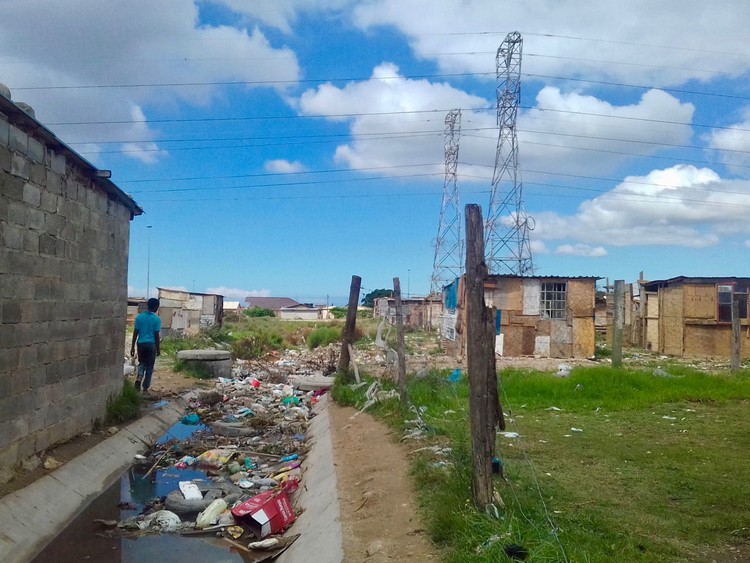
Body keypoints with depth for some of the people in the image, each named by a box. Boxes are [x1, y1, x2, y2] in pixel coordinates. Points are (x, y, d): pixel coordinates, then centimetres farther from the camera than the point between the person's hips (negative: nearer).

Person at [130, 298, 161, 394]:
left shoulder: (139, 317, 1)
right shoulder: (157, 319, -8)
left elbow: (135, 333, 2)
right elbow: (156, 335, -7)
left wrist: (132, 346, 9)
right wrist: (158, 348, 2)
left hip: (141, 344, 3)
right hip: (151, 344, -3)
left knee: (142, 363, 22)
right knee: (149, 366, 7)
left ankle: (139, 378, -7)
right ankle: (145, 389, 9)